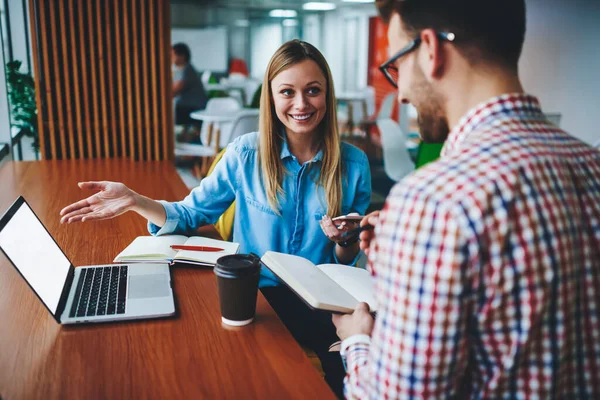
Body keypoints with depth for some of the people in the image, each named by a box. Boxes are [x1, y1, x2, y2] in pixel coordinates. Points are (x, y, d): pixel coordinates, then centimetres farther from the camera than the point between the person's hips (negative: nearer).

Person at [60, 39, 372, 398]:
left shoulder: (353, 164, -1)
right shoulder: (245, 154, -3)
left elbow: (349, 260, 7)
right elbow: (191, 214, 5)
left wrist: (342, 241, -16)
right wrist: (134, 201, -11)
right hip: (255, 295, 0)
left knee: (346, 368, -25)